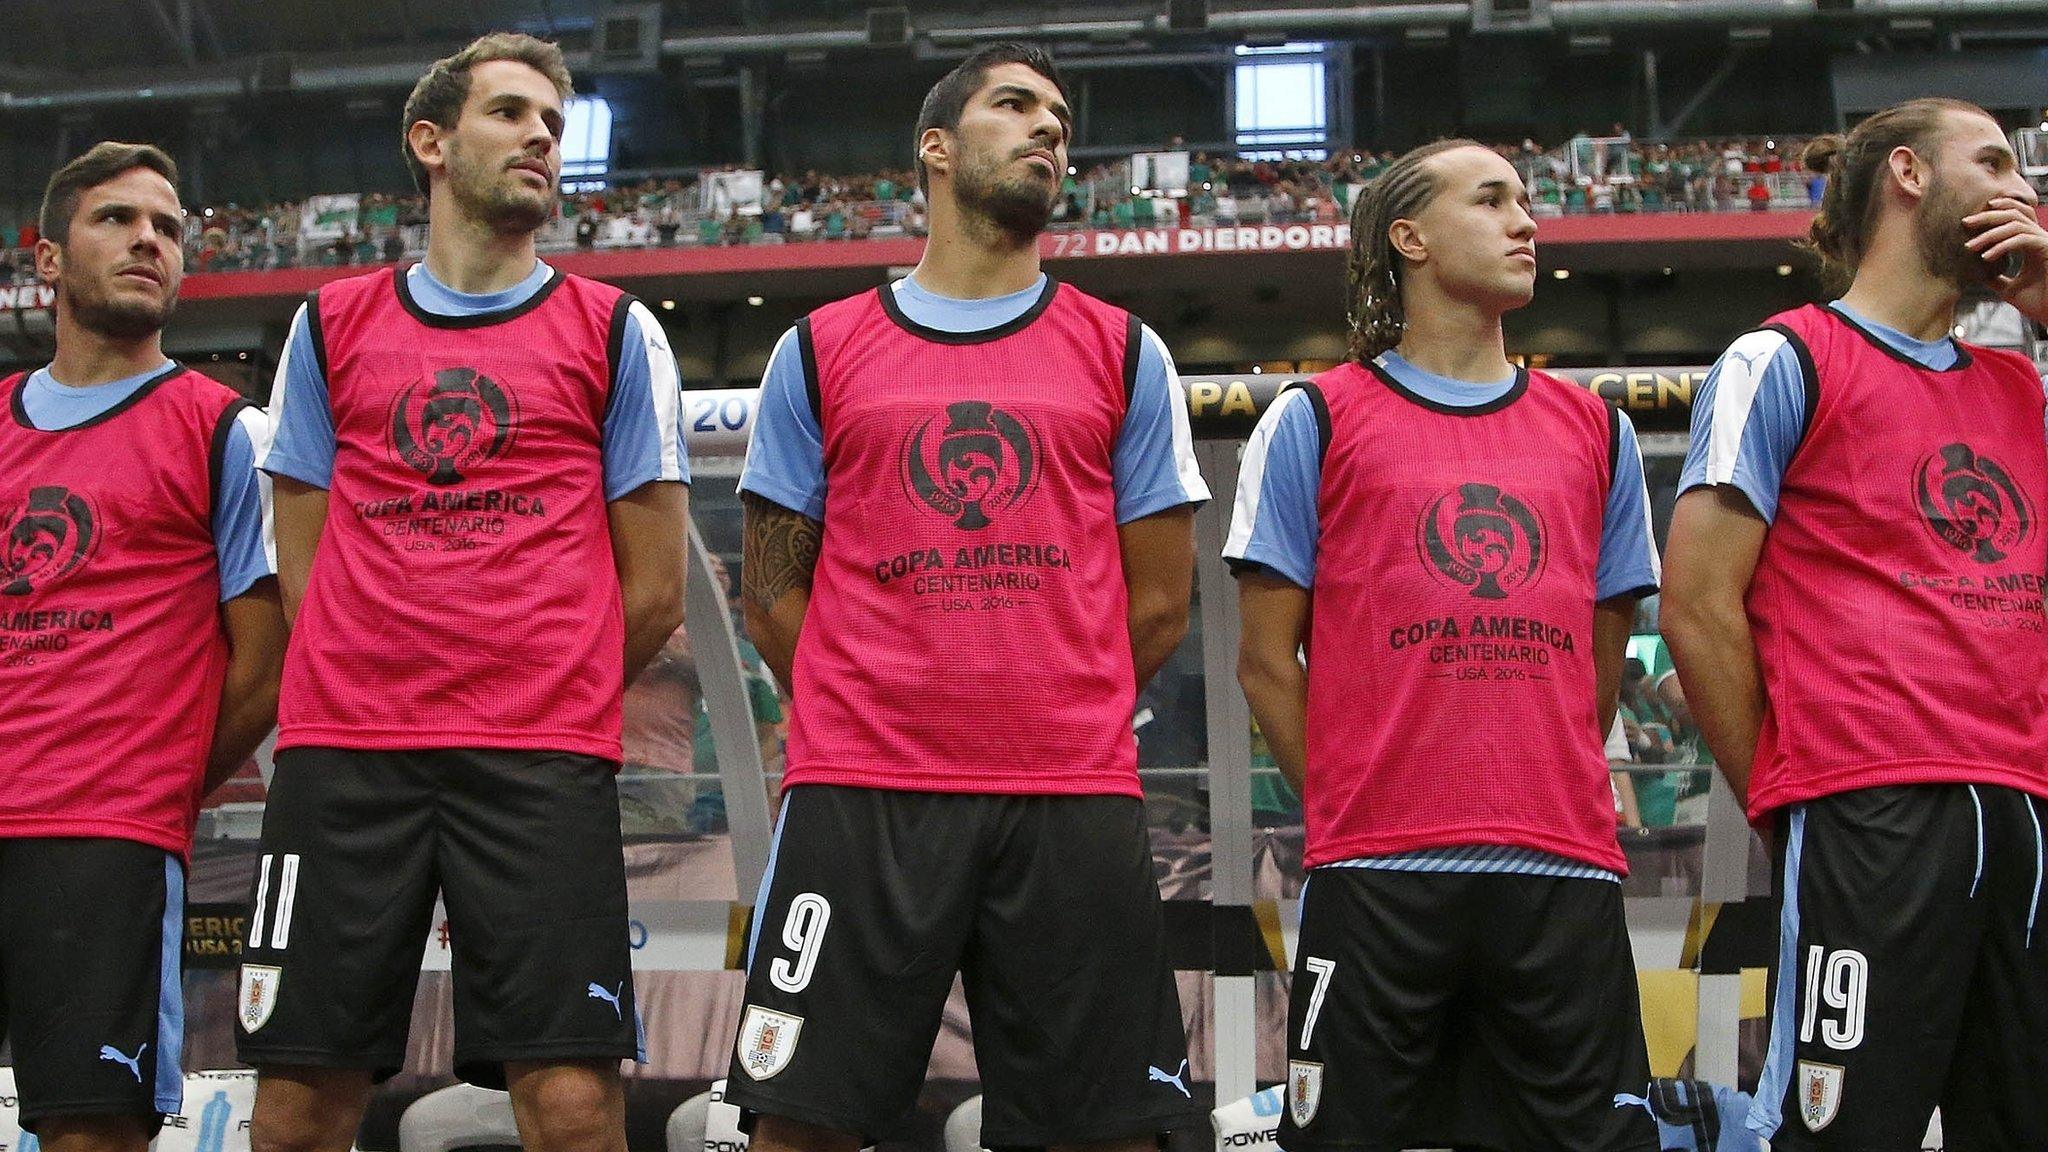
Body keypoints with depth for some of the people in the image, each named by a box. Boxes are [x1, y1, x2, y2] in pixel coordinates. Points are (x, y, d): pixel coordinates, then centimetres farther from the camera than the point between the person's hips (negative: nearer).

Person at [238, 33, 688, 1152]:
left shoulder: (616, 332, 11)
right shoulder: (332, 326, 16)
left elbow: (652, 596, 9)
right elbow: (305, 572, 16)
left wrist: (543, 706, 9)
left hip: (544, 761, -2)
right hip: (339, 753, 2)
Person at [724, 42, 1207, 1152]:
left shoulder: (1126, 354, 13)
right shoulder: (819, 351, 12)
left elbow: (1156, 605, 12)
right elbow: (773, 593, 12)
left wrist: (1051, 717, 8)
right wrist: (875, 728, 6)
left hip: (1075, 799, 1)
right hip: (856, 798, 0)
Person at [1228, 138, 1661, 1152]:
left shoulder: (1596, 431, 16)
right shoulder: (1315, 420, 6)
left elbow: (1601, 666, 18)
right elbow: (1268, 662, 5)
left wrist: (1541, 797, 10)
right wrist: (1351, 807, 2)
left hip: (1565, 875, 3)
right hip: (1375, 880, -3)